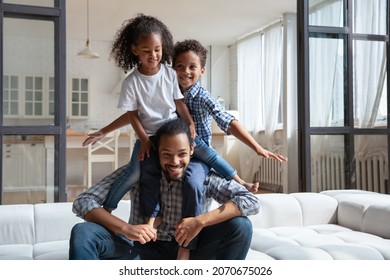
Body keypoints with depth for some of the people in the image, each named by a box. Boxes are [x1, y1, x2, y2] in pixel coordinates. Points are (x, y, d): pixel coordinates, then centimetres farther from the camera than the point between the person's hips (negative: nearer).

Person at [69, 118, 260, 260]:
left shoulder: (205, 175, -13)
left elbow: (251, 202, -22)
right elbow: (83, 202, -15)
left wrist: (201, 221, -31)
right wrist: (125, 228, -31)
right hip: (144, 250, 0)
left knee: (240, 226, -23)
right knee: (82, 233, -24)